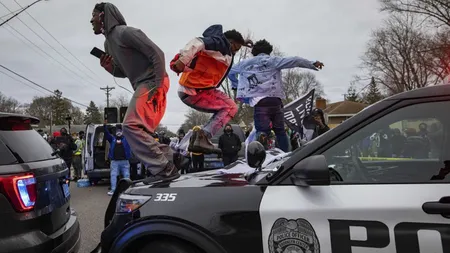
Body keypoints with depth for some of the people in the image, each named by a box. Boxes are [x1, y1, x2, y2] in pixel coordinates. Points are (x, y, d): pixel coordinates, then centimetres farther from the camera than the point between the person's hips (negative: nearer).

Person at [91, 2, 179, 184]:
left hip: (152, 82, -10)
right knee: (140, 132, 8)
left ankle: (163, 168, -17)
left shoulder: (125, 32, -8)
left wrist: (156, 85, -18)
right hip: (142, 86, 10)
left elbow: (157, 54, -14)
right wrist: (108, 67, 4)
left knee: (131, 127, -19)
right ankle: (166, 167, 12)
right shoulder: (108, 42, 21)